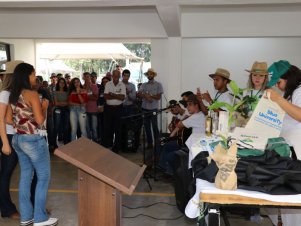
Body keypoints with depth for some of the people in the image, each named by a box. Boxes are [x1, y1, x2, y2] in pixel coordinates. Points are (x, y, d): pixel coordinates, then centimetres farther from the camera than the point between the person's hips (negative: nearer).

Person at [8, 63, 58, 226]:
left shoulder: (13, 95, 8)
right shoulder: (32, 94, -15)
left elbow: (9, 120, 11)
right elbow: (40, 120, -18)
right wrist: (44, 107, -2)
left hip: (18, 139, 8)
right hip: (33, 140, -8)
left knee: (25, 176, 15)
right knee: (43, 176, 2)